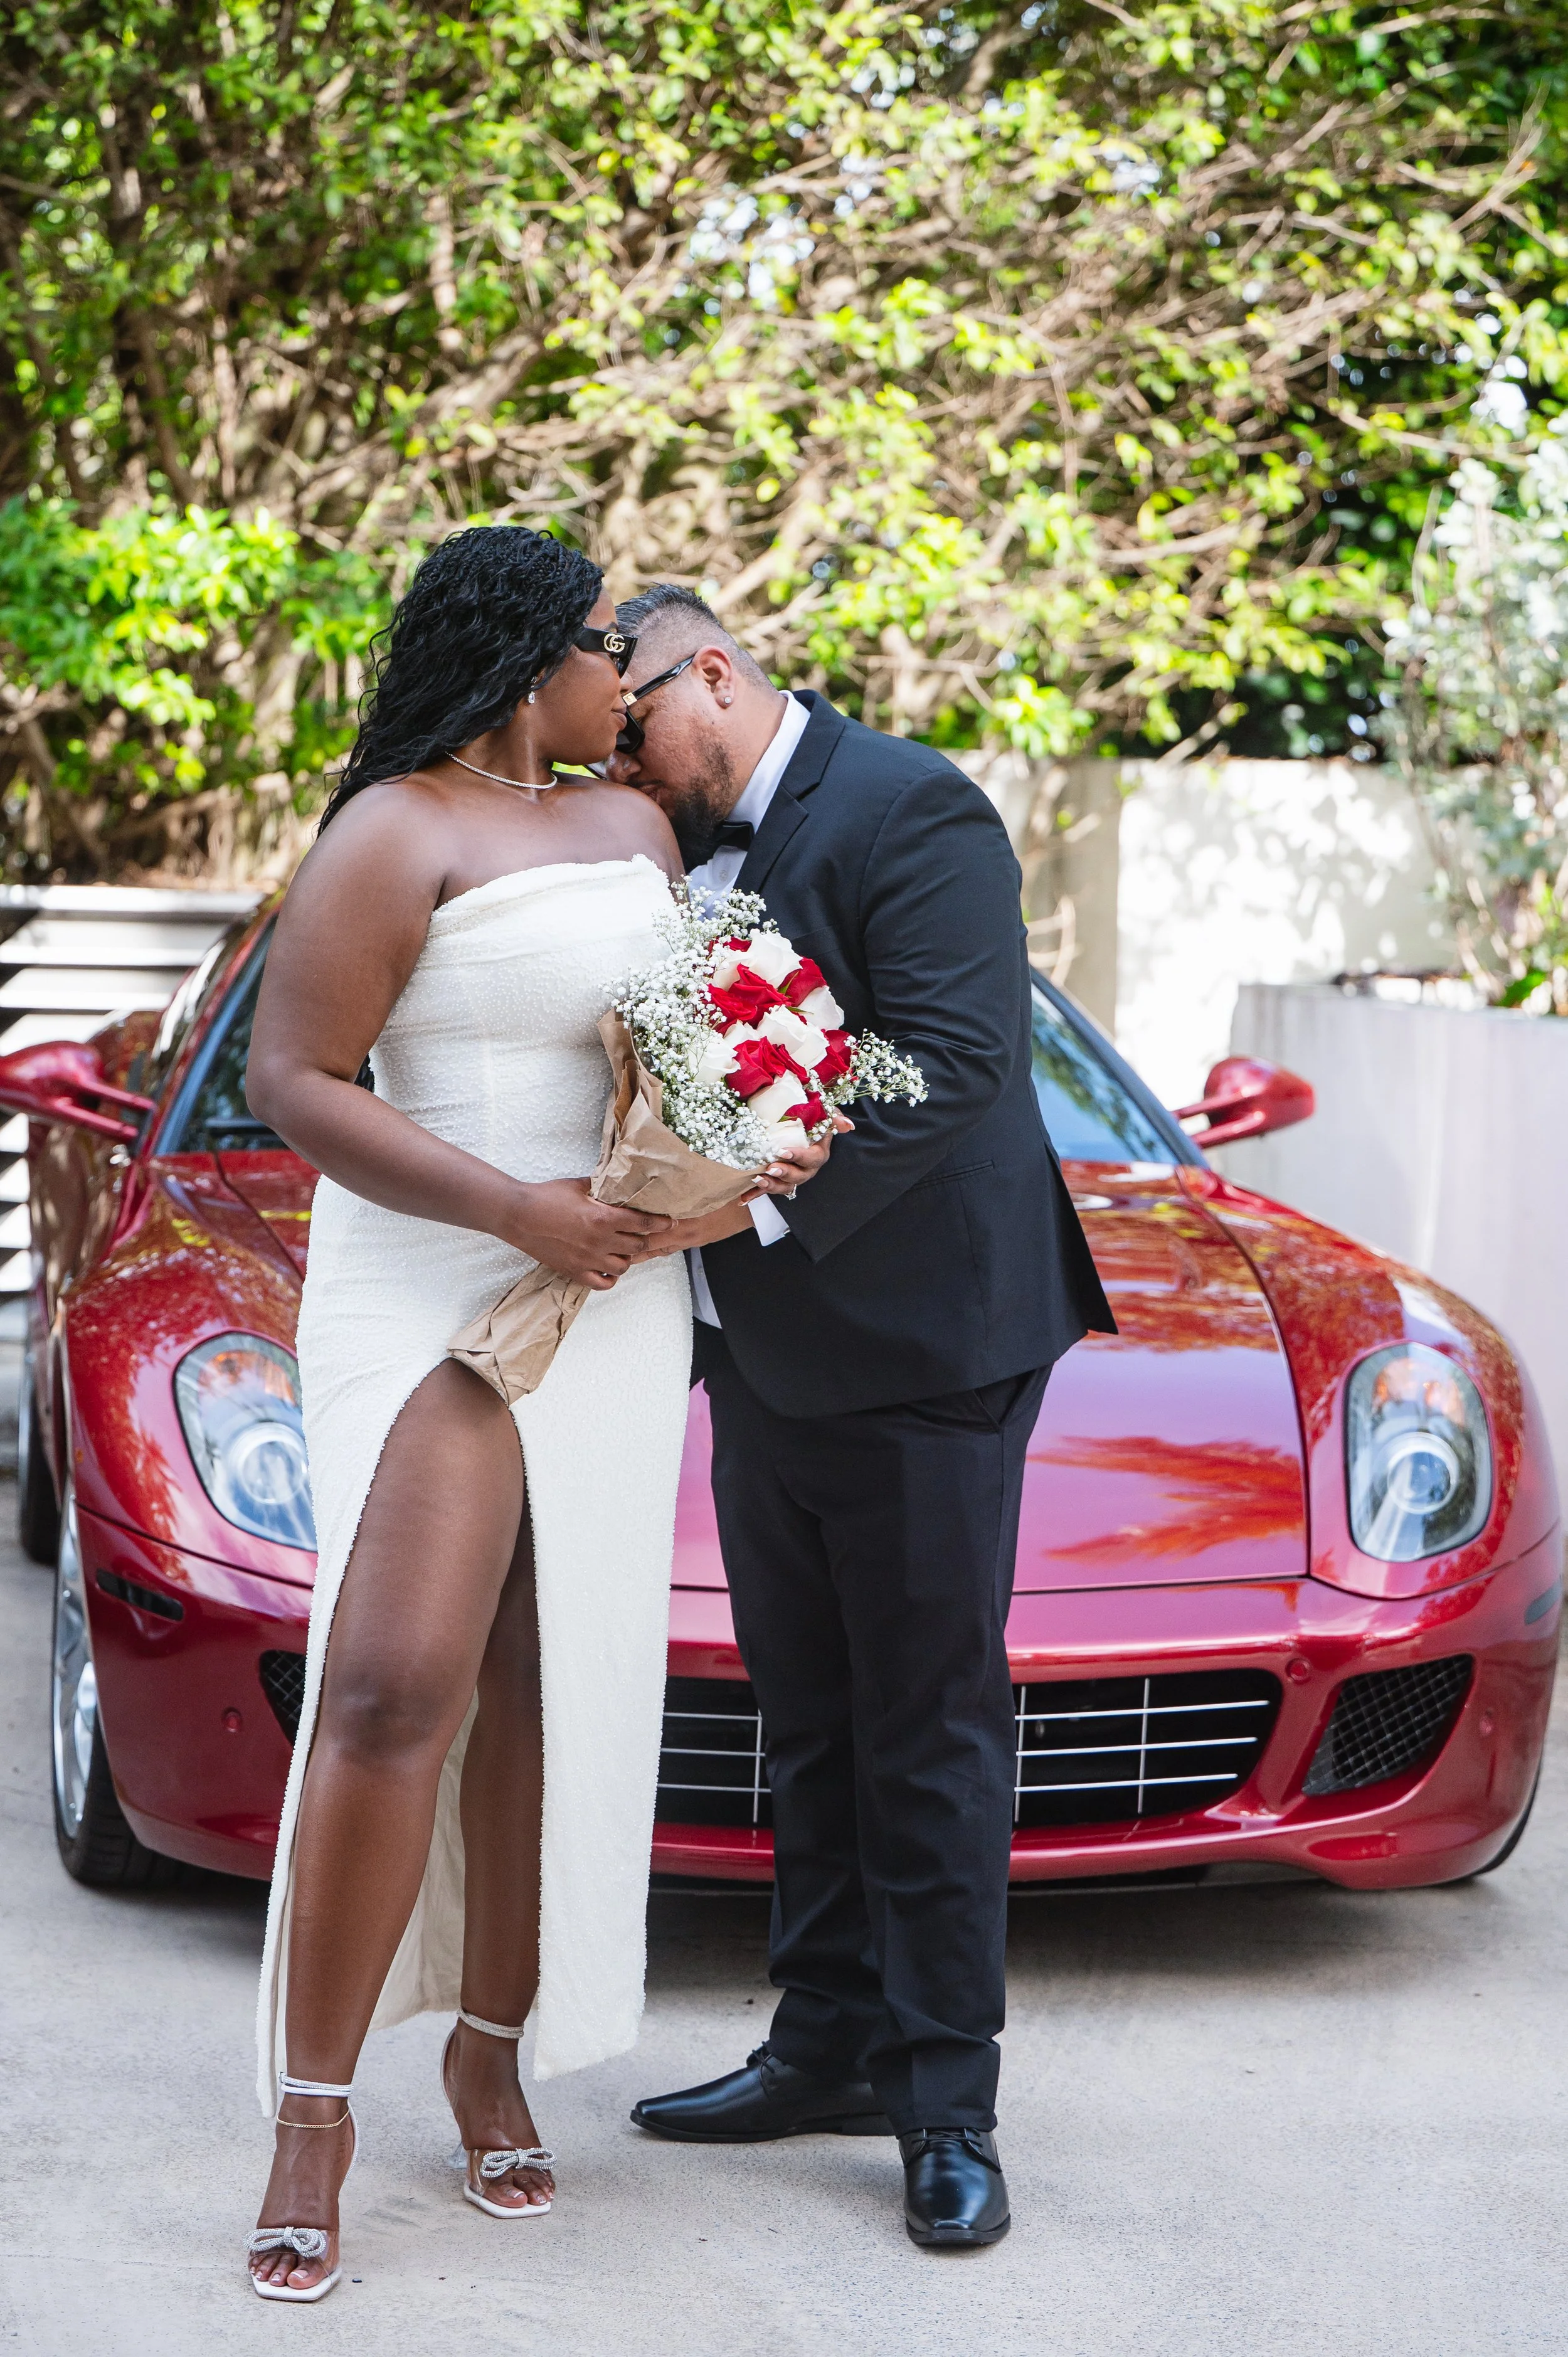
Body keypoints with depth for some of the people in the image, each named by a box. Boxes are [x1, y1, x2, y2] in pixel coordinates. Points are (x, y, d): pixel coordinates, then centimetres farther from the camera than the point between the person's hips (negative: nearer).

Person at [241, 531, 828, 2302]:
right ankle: (314, 2108, -9)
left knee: (549, 1698, 6)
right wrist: (522, 1210, -17)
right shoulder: (399, 834, -8)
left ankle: (495, 2054, 18)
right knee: (391, 1687, -14)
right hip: (425, 1295, -7)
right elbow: (292, 1081, -13)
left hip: (612, 1306, 7)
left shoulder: (630, 827, 15)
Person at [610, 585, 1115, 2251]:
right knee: (809, 1721, 15)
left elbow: (952, 1064, -23)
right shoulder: (695, 849, 12)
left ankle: (947, 2110, 4)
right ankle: (829, 2049, 25)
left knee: (930, 1731, -2)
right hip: (766, 1356, 8)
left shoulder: (911, 812, -14)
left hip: (920, 1353, -8)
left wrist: (759, 1194, -29)